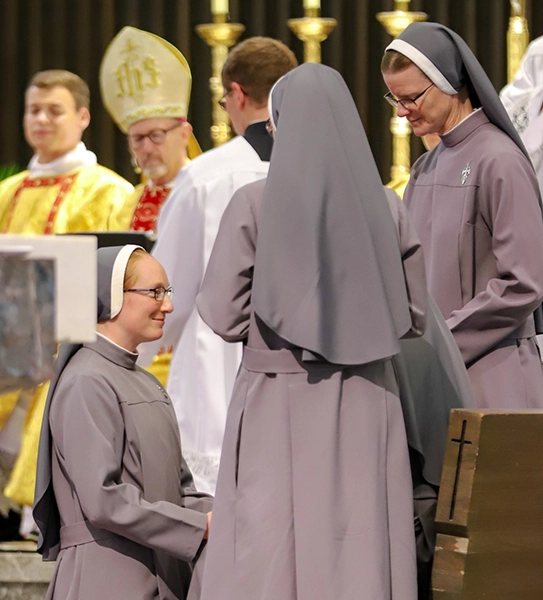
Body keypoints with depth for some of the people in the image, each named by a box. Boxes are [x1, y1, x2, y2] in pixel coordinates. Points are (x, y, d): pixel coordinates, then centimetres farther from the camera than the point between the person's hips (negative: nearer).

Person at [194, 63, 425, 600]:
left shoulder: (254, 204, -7)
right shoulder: (384, 206, 3)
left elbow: (222, 314, -8)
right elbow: (411, 315, 7)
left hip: (278, 408, -3)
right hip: (364, 413, 3)